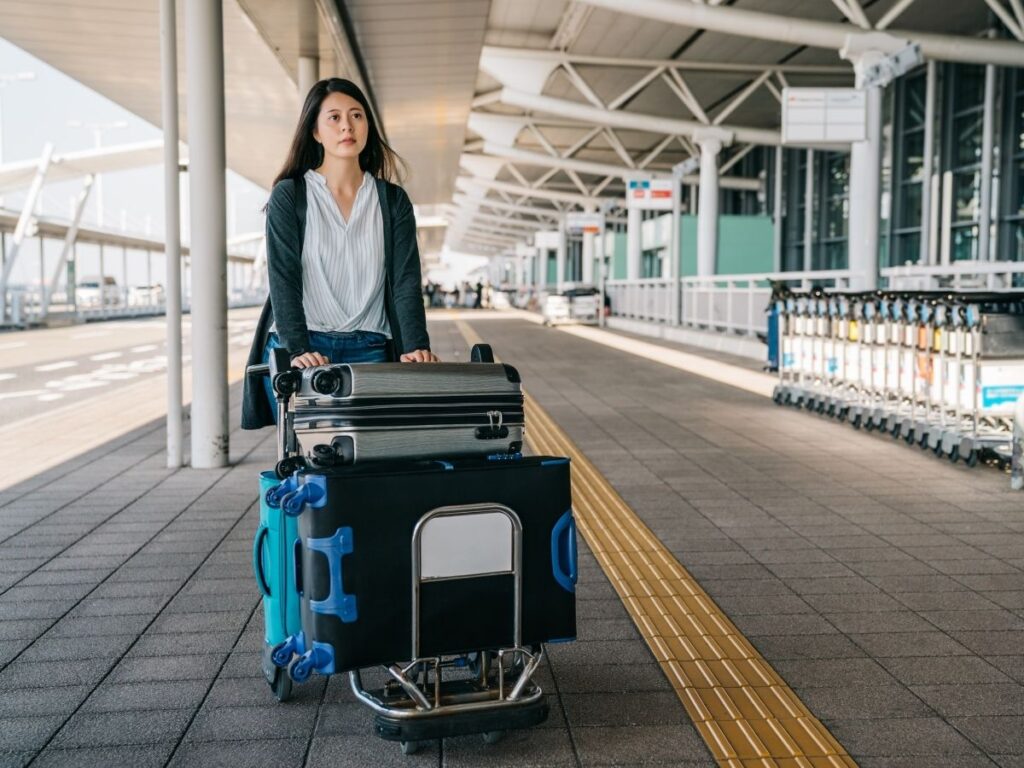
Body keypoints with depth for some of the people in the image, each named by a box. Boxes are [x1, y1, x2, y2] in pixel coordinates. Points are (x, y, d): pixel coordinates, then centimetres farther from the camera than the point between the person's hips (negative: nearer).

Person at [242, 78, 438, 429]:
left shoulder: (393, 200, 10)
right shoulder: (289, 195, 3)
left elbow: (406, 281, 1)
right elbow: (283, 278, -7)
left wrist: (416, 346, -14)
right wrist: (298, 349, -21)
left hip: (369, 352, 2)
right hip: (300, 355, -2)